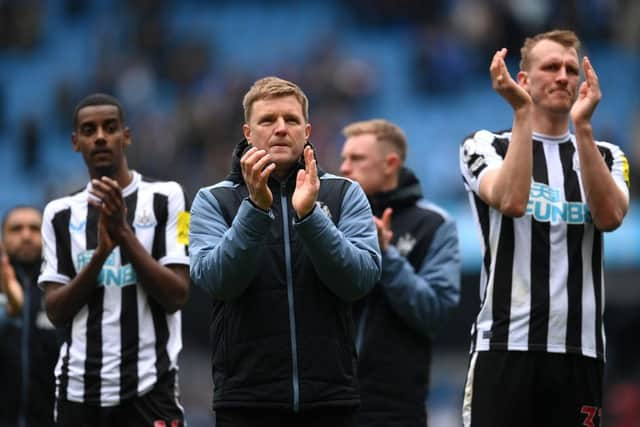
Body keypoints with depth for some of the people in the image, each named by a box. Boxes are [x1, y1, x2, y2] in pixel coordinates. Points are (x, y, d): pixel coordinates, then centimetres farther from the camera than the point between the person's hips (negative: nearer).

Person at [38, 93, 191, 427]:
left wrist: (124, 232, -13)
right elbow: (56, 312, 4)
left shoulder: (165, 199, 2)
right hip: (78, 390, 3)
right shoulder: (60, 214, 11)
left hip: (147, 389, -3)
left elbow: (176, 296, -5)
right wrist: (100, 252, -10)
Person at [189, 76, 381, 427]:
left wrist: (309, 213, -19)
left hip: (329, 398, 1)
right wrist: (256, 207, -23)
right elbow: (215, 279, -11)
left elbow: (362, 279, -7)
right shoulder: (214, 200, 5)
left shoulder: (345, 195, 7)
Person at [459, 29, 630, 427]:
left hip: (580, 349, 3)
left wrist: (582, 126, -14)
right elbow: (510, 201, -16)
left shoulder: (606, 156, 14)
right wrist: (522, 114, -16)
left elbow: (609, 216, -8)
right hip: (505, 345, -3)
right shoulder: (485, 147, 6)